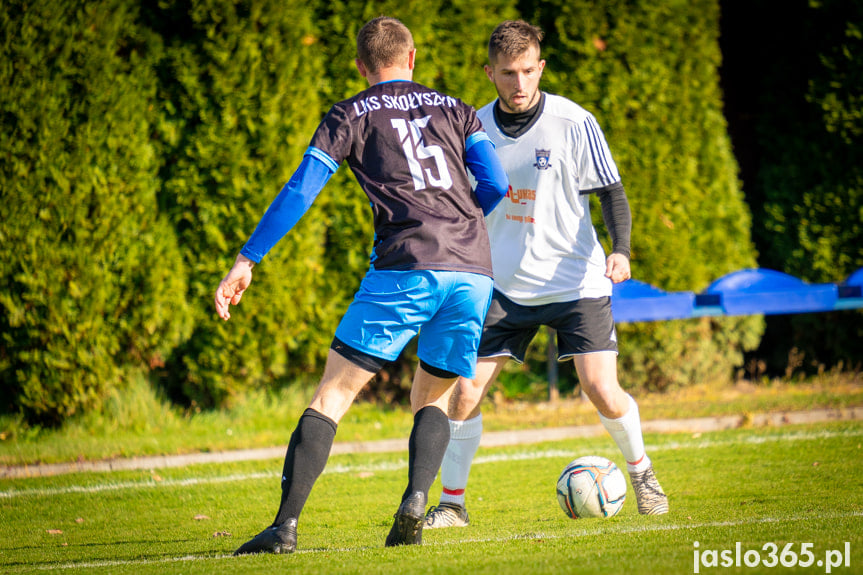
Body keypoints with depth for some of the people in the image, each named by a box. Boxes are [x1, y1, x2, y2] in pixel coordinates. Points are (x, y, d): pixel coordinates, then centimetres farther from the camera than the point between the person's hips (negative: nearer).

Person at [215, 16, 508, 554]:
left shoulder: (350, 116, 13)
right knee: (433, 398, 19)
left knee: (333, 394, 0)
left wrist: (246, 262, 4)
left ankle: (285, 525, -12)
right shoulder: (454, 109, 21)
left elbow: (299, 192, 3)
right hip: (474, 272, 3)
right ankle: (415, 503, -7)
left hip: (405, 268, -3)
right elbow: (496, 186, 11)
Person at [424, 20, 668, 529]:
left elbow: (612, 191, -5)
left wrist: (621, 249, -21)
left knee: (604, 393, -11)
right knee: (464, 391, -7)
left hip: (576, 281, -3)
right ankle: (452, 504, 8)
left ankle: (642, 472, 18)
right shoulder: (476, 128, 0)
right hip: (505, 286, 3)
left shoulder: (573, 123, -10)